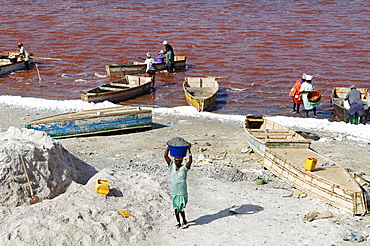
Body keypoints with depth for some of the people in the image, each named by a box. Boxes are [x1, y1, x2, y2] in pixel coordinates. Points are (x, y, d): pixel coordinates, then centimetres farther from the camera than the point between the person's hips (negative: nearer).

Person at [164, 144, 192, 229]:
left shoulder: (184, 168, -7)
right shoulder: (171, 166, 2)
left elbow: (190, 161, -24)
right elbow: (165, 156, -4)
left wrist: (189, 150, -29)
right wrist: (168, 146, -9)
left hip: (182, 192, -3)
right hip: (174, 192, 4)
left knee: (180, 208, -1)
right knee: (176, 208, 11)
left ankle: (184, 221, 21)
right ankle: (178, 222, 27)